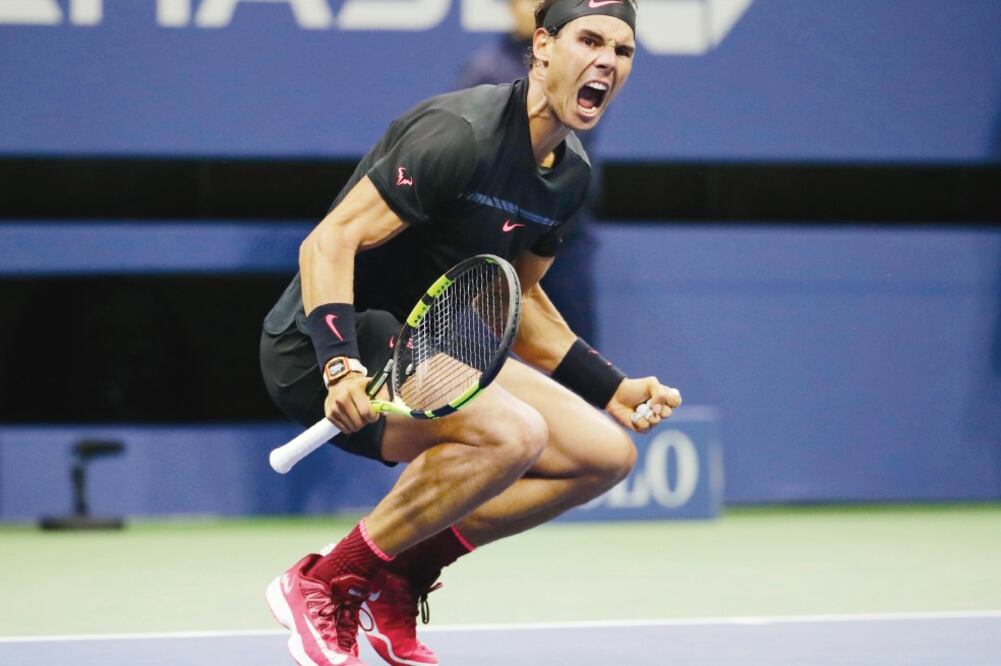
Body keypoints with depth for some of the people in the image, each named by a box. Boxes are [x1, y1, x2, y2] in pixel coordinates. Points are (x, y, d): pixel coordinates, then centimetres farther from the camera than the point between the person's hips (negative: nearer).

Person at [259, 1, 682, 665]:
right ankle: (321, 586, -16)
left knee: (605, 454, 0)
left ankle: (395, 578, 6)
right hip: (331, 344, -9)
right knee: (510, 434, -32)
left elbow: (516, 299, 21)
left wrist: (612, 388, 15)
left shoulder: (570, 173, 7)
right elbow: (329, 242, -25)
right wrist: (341, 365, -38)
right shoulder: (461, 134, -21)